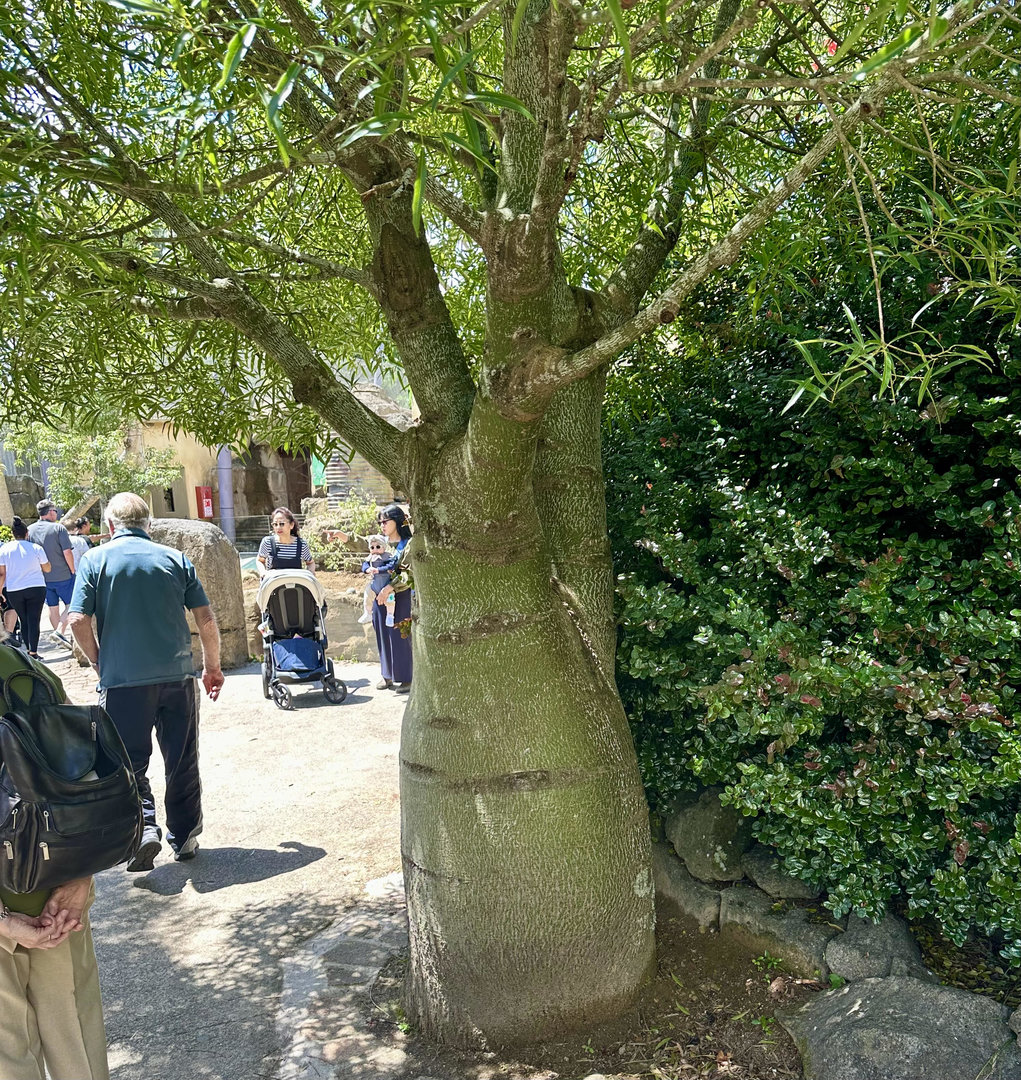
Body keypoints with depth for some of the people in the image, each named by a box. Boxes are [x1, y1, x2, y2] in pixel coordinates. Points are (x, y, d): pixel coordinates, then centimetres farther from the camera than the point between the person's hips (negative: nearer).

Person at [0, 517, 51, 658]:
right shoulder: (36, 548, -6)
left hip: (14, 591, 2)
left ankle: (28, 650, 21)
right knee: (34, 621, -2)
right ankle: (33, 653, -5)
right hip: (36, 589, -2)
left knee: (24, 621, 14)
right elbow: (47, 568, 4)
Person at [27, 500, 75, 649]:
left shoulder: (29, 530, 2)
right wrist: (72, 570, -3)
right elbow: (67, 552, -16)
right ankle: (59, 631, -11)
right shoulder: (58, 528, -12)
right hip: (63, 575, -5)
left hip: (42, 577, 5)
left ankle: (59, 634, 23)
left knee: (52, 607, 15)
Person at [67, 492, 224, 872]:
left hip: (123, 680, -2)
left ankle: (144, 828, -5)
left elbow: (78, 620, -7)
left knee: (130, 762, 12)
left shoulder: (96, 559, 0)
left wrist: (100, 662, 8)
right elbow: (206, 619, 1)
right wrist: (213, 666, 13)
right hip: (178, 676, 2)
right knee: (182, 761, 14)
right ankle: (184, 838, 23)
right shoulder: (175, 558, 4)